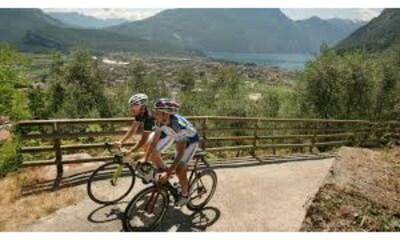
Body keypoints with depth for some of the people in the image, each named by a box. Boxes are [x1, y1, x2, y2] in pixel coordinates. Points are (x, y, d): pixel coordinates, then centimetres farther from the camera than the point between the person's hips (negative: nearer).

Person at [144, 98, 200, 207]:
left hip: (191, 141, -6)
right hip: (180, 140, 7)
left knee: (179, 170, -11)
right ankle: (185, 186, 43)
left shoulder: (179, 125, -43)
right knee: (181, 167, 16)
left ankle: (185, 195, 12)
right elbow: (154, 142, -12)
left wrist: (168, 172, -43)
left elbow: (181, 152, -40)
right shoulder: (160, 122, -23)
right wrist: (145, 160, -14)